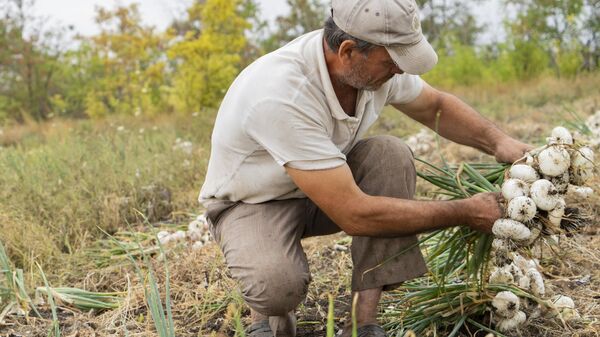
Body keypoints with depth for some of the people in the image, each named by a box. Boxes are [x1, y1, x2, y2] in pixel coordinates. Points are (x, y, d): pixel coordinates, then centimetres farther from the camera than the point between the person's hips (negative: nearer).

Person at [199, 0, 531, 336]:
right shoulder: (281, 94, -39)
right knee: (279, 284, -37)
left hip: (330, 186, 6)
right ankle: (269, 309, 3)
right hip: (255, 203, -6)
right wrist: (465, 213, -29)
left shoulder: (374, 60, -17)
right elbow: (355, 215, -37)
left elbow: (437, 106, 5)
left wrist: (499, 142, -14)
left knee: (391, 154, -22)